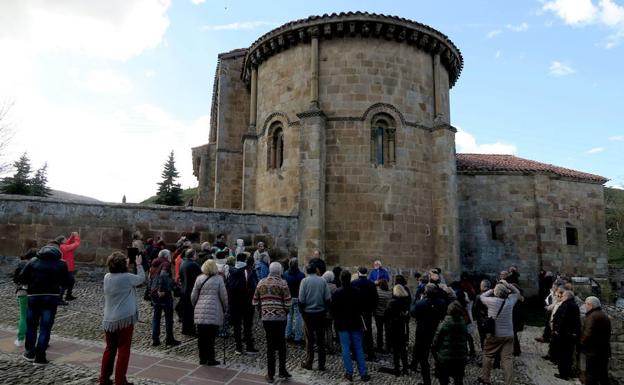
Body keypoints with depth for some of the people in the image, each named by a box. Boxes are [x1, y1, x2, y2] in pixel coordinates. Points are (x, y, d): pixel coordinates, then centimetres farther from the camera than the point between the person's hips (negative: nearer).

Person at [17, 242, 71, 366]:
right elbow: (67, 282, -1)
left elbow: (21, 279, 1)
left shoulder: (33, 261, 4)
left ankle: (29, 352, 32)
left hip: (33, 296, 2)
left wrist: (32, 282, 19)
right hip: (51, 297, -2)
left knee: (31, 325, 19)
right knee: (45, 328, 3)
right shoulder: (61, 264, -1)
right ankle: (39, 357, 4)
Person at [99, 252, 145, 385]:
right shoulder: (127, 277, -15)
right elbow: (142, 278, 2)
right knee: (123, 351, 4)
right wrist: (139, 264, 14)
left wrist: (126, 265, 22)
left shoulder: (107, 277, 1)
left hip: (108, 320, 6)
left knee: (109, 349, 19)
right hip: (124, 319, -6)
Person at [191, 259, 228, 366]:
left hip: (200, 313, 3)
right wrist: (224, 309, 12)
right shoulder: (219, 279, -4)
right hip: (214, 313, -3)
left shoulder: (199, 279, 5)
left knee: (201, 336, 11)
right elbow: (223, 296, -1)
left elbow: (193, 296, 9)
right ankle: (210, 359, 9)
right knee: (211, 337, 4)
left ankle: (202, 358, 21)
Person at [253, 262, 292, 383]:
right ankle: (282, 370, 19)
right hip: (280, 317, -3)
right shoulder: (282, 283, -7)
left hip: (266, 318, 3)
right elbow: (287, 303, -9)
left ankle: (270, 374, 13)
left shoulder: (261, 282, 5)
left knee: (270, 345, 9)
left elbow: (255, 301, 8)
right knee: (281, 344, 13)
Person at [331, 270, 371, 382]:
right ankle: (363, 373, 12)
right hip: (355, 323, 2)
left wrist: (336, 320, 9)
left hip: (342, 324, -2)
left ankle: (349, 372, 9)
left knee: (345, 348, 6)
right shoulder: (357, 292, -6)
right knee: (358, 348, 9)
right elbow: (361, 307, 1)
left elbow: (333, 310, -7)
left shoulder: (336, 293, -12)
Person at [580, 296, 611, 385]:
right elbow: (607, 334, 18)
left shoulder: (592, 316, -20)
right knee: (603, 375, 18)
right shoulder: (605, 315, 11)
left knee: (591, 375, -2)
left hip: (594, 351, -9)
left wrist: (581, 344, -8)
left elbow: (588, 334, -23)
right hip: (604, 350, 9)